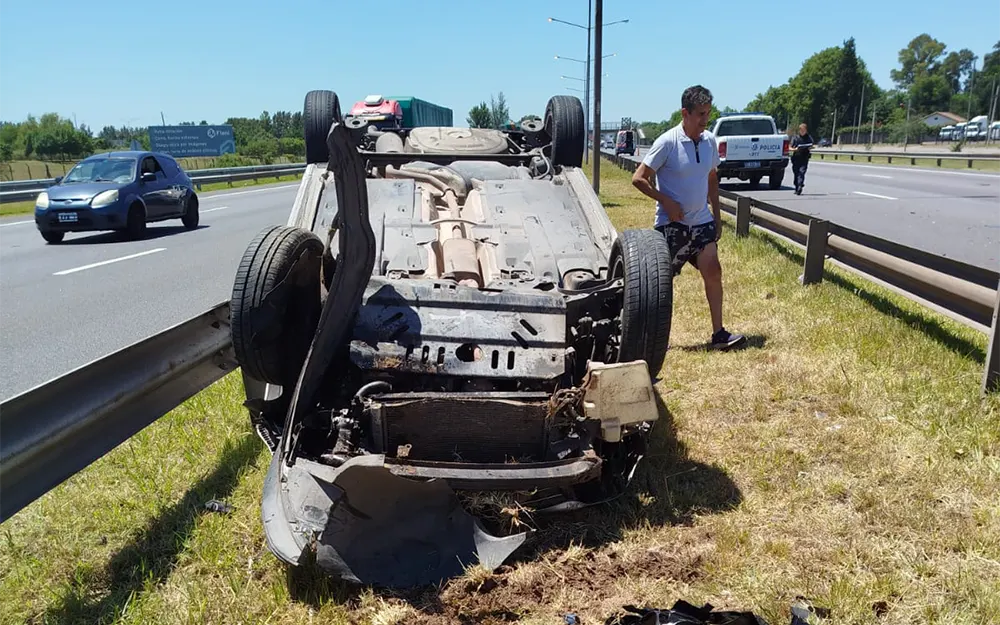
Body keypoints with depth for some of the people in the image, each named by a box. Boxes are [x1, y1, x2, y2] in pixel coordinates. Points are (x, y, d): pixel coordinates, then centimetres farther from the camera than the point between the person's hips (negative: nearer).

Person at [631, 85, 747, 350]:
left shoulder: (710, 141, 4)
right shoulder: (667, 142, -14)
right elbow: (639, 178, -13)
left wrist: (717, 215, 13)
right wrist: (666, 201, -18)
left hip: (701, 221, 5)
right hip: (671, 224, -5)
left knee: (713, 271, -6)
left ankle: (719, 333, 0)